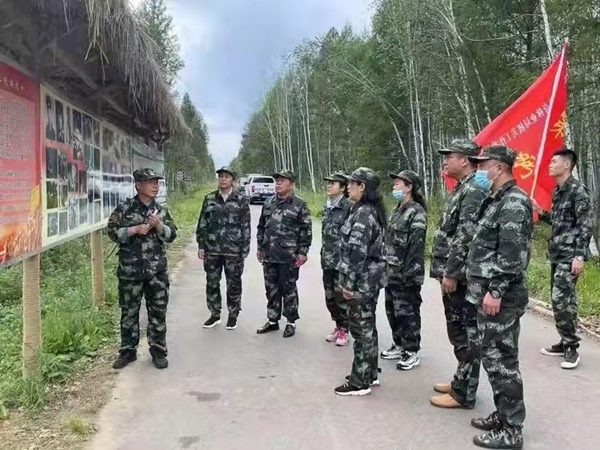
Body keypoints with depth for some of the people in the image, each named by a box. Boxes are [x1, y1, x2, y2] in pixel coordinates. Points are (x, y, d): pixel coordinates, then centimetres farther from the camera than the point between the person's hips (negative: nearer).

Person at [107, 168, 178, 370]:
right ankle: (128, 351, 22)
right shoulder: (124, 209, -2)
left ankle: (158, 350, 19)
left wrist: (159, 225, -16)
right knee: (129, 312, 8)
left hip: (157, 270, 2)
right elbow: (113, 232, -6)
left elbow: (172, 235, 2)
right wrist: (136, 229, -16)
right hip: (130, 270, -2)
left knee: (158, 312, 7)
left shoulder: (162, 211, 6)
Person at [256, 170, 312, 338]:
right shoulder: (268, 203, 10)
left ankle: (291, 322, 18)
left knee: (289, 289, 5)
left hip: (289, 256, -5)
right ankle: (272, 320, 26)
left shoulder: (300, 205, -6)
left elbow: (306, 230, -8)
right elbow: (261, 227, 17)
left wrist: (303, 252, -12)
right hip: (269, 255, 5)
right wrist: (260, 247, 14)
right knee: (271, 289, 13)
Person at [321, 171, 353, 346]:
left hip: (343, 260, -7)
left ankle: (344, 330, 16)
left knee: (342, 296, 2)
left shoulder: (349, 207, -12)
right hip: (327, 260, 7)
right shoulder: (327, 206, 10)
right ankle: (338, 326, 29)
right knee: (330, 296, 13)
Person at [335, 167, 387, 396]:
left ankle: (360, 382, 9)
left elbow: (358, 252, -23)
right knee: (368, 326, 17)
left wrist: (349, 282, -18)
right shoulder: (372, 210, 12)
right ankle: (370, 374, 28)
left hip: (362, 280, -10)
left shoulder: (362, 213, -19)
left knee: (361, 329, -1)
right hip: (371, 278, 10)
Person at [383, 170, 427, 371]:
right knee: (392, 311, 16)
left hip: (407, 274, -9)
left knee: (407, 313, 0)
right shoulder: (397, 210, 13)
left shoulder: (417, 212, -14)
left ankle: (412, 352, 13)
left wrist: (409, 274, -21)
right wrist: (386, 267, 16)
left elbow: (416, 246, -18)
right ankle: (399, 344, 32)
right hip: (392, 272, 9)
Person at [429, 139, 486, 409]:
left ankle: (464, 393, 8)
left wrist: (451, 273, -22)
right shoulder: (462, 189, 16)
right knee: (458, 331, 18)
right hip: (453, 274, 10)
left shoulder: (474, 191, -16)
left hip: (461, 277, -10)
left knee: (466, 334, -1)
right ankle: (461, 381, 30)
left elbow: (466, 237, -23)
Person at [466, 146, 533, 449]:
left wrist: (495, 291, -23)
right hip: (488, 292, 10)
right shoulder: (496, 200, 16)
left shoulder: (514, 202, -15)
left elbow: (512, 254, -23)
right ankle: (503, 415, 29)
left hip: (501, 297, -10)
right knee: (492, 356, 16)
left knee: (501, 360, -3)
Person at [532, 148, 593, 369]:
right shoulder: (558, 191, 14)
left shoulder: (578, 190, -12)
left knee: (561, 300, -11)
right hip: (556, 253, 9)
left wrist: (580, 256, -20)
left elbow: (586, 225, -16)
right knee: (560, 299, 13)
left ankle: (572, 348, -1)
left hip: (569, 255, -9)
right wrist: (540, 212, 7)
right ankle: (566, 342, 23)